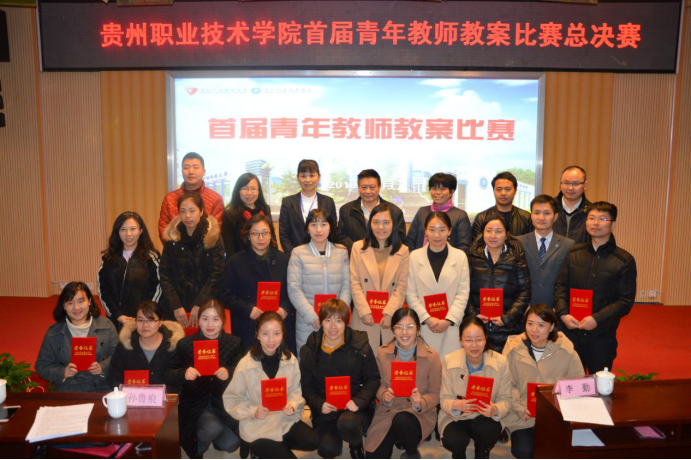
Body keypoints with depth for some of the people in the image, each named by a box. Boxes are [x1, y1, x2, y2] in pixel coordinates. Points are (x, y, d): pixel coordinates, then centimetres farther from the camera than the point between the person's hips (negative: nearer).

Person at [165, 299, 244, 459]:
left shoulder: (235, 343, -3)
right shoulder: (185, 344, -5)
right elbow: (168, 376, -2)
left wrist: (229, 372, -23)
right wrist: (183, 374, -24)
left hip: (224, 402, 2)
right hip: (196, 404, -1)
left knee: (231, 444, -13)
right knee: (212, 429, -29)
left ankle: (216, 439, 24)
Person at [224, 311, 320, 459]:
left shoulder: (290, 360, -8)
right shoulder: (245, 364, -17)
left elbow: (296, 391, 2)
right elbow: (231, 399, -8)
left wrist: (292, 405, -19)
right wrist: (253, 412, -23)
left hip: (286, 420, 4)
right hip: (257, 426, -4)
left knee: (313, 441, -14)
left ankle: (275, 447, 9)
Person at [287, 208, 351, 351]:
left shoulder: (341, 251, 6)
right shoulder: (298, 253, 0)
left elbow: (346, 286, 4)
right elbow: (294, 289, -5)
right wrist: (312, 317, -11)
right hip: (307, 323, -2)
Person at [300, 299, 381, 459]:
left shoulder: (360, 345, -4)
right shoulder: (309, 350, 0)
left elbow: (373, 379, -2)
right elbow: (306, 386, 6)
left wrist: (359, 401, -18)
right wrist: (319, 404, -14)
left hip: (357, 407, -1)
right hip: (326, 409, 2)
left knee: (347, 424, -36)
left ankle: (356, 446, 2)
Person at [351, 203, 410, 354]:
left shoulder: (402, 251, 5)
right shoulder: (358, 248, 3)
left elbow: (401, 287, 1)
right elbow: (355, 284, 0)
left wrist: (389, 314, -9)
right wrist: (364, 312, -8)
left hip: (391, 319, 1)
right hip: (365, 319, 0)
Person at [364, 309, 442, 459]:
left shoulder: (431, 356, -10)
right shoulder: (383, 353, -3)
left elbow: (435, 393, -4)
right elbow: (380, 385, 5)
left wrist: (420, 403, -24)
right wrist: (384, 396, -18)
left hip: (420, 414, -2)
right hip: (387, 412, 3)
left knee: (402, 421, -36)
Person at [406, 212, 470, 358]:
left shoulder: (460, 256, 4)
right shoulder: (414, 256, 4)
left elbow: (463, 293, 1)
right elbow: (410, 293, 1)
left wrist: (448, 320, -9)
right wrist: (427, 319, -8)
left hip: (451, 327, 0)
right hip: (423, 326, 0)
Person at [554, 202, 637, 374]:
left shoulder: (625, 261, -3)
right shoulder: (574, 253, 6)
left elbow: (626, 301, -6)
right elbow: (560, 286, 7)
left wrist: (597, 319, -16)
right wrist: (563, 314, -8)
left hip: (602, 334, -2)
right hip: (570, 330, 2)